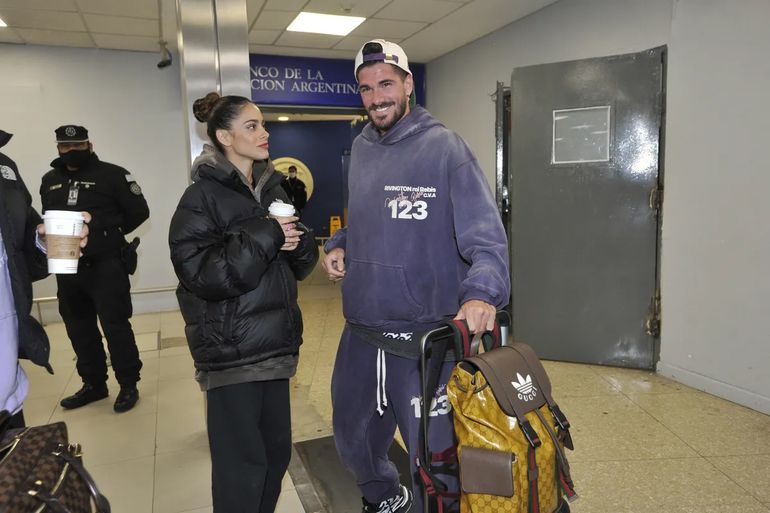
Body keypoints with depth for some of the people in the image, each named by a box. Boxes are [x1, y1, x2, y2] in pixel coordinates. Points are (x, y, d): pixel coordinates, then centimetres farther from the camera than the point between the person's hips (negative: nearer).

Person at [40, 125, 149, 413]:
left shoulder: (112, 175, -5)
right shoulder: (49, 181, 13)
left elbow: (139, 213, -5)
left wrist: (108, 233, -4)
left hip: (107, 266, -6)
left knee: (115, 326, -3)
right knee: (79, 328, 14)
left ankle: (129, 385, 11)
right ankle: (94, 384, 29)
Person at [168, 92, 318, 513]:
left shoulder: (272, 188, 11)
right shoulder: (202, 196, -9)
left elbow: (300, 265, 14)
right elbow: (198, 272, -20)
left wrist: (298, 242, -9)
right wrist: (264, 238, -21)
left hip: (274, 343, 7)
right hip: (230, 349, -6)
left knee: (277, 450, 16)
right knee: (242, 461, 2)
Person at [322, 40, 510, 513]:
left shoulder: (444, 147, -12)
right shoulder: (361, 148, 9)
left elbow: (485, 237, -19)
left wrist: (482, 292, -37)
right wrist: (339, 245, 2)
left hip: (425, 335, -7)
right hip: (361, 330, 7)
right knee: (352, 438, 26)